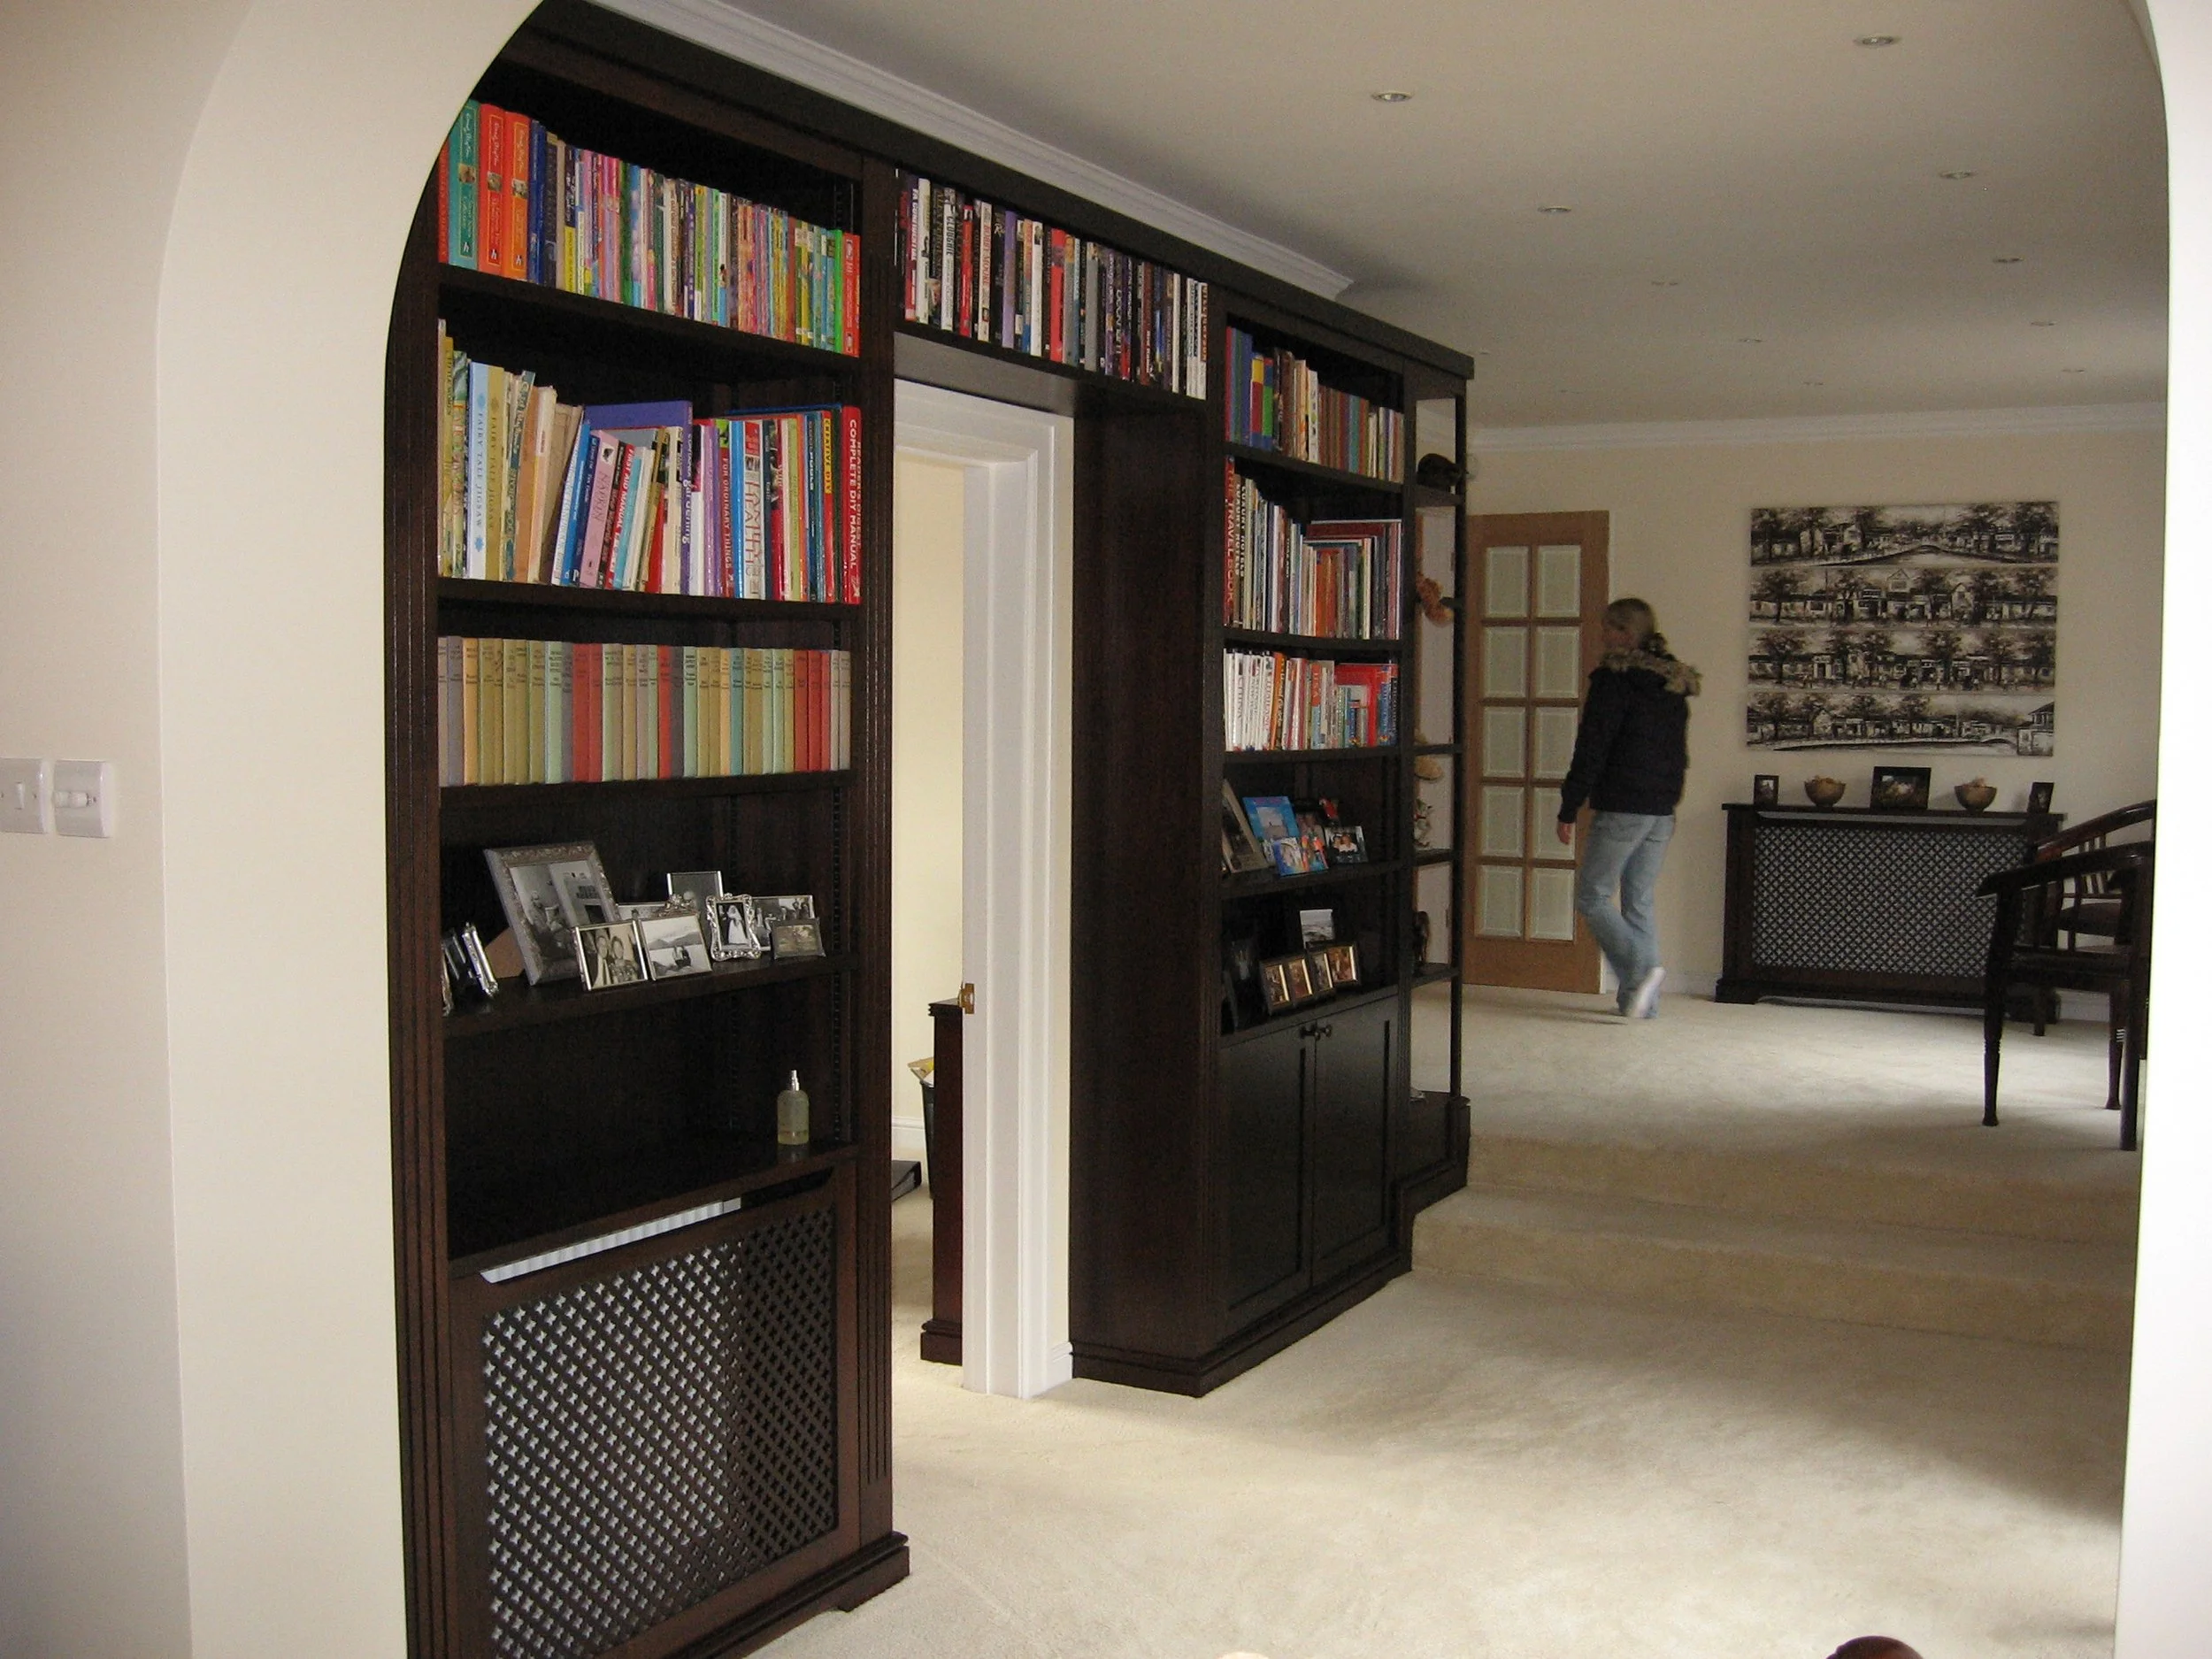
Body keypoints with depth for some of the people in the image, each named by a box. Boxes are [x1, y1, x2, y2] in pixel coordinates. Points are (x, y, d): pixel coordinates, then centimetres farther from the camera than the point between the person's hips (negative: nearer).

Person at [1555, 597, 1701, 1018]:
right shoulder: (1673, 684, 14)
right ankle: (1642, 1000, 10)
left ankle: (1639, 971, -18)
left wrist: (1568, 810, -9)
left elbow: (1592, 748, -13)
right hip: (1662, 810, 8)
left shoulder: (1614, 678, -10)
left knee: (1592, 896, -1)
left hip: (1622, 808, -8)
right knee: (1639, 902, 12)